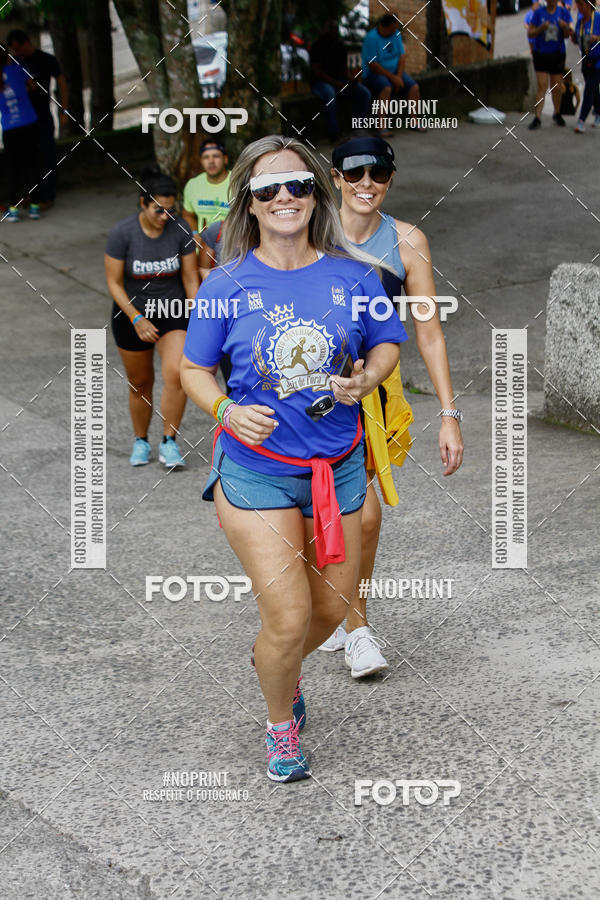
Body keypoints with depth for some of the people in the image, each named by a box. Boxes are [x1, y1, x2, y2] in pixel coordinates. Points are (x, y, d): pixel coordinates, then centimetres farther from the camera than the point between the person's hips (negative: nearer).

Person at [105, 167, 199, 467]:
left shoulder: (180, 228, -12)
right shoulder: (122, 233, -17)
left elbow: (191, 278, -4)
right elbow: (114, 283, -11)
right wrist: (137, 319, -20)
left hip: (173, 314, 0)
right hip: (132, 315, 0)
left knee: (175, 374, -20)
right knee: (140, 384, 12)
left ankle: (169, 444, -7)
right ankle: (140, 441, 35)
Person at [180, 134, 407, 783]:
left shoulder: (353, 275, -3)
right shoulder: (227, 284, -8)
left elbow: (387, 345, 10)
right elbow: (194, 370, 0)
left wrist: (367, 378, -12)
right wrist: (228, 411, -19)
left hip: (338, 467, 3)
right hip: (256, 472, -3)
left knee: (331, 611, 15)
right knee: (289, 620, -6)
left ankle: (273, 663, 50)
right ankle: (280, 726, 24)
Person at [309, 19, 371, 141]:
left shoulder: (341, 46, 12)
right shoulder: (318, 47, -8)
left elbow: (344, 69, 15)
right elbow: (317, 71, -15)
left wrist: (351, 79, -9)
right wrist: (336, 84, -23)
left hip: (339, 80, 7)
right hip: (320, 82, -6)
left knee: (365, 93, -13)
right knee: (329, 94, -42)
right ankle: (334, 134, -38)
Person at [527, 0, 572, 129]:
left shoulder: (563, 12, 2)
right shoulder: (538, 13, -1)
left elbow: (567, 35, -1)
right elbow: (530, 33, -3)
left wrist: (565, 27, -23)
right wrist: (541, 28, -21)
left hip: (557, 54, 2)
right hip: (541, 54, -2)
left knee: (556, 88, 8)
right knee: (541, 86, -10)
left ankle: (557, 115, 29)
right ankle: (537, 118, -10)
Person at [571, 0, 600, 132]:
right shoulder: (580, 20, 5)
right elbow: (575, 41, 13)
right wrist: (570, 33, -7)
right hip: (586, 60, 6)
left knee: (589, 88, -13)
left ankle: (581, 121, -15)